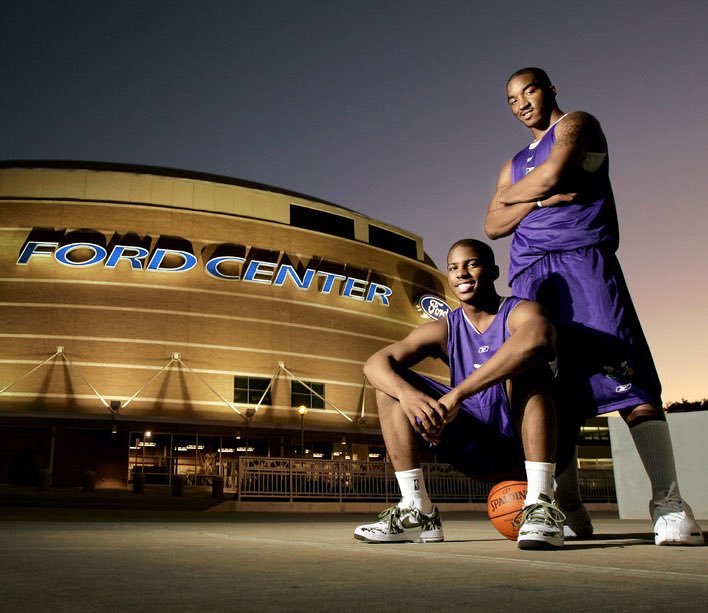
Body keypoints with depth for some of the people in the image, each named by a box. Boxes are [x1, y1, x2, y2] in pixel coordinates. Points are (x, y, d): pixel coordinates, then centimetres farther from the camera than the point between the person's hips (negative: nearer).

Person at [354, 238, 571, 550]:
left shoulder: (519, 311, -9)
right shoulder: (444, 330, 5)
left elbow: (537, 338, -37)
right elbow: (375, 362, -8)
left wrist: (456, 395, -40)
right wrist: (408, 394, -32)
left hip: (532, 441, -4)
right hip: (480, 453, 5)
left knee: (526, 363, -30)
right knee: (391, 384, -4)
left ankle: (540, 506, -33)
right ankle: (418, 512, -11)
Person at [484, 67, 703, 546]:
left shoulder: (577, 125, 14)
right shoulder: (515, 164, 30)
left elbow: (553, 174, -7)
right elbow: (493, 226, 16)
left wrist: (512, 194, 12)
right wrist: (540, 197, 0)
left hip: (582, 259, -5)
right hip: (532, 275, 5)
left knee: (628, 376, -16)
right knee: (551, 390, -4)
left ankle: (669, 505, -18)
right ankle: (570, 511, -3)